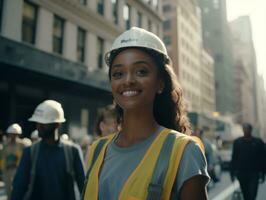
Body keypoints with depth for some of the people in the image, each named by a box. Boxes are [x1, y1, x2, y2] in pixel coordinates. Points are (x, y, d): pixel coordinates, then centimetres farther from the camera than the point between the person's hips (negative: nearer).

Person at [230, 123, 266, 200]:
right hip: (241, 173, 2)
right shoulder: (237, 142, 4)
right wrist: (232, 173, 3)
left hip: (254, 174, -2)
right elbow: (234, 158, 5)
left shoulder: (258, 142, 0)